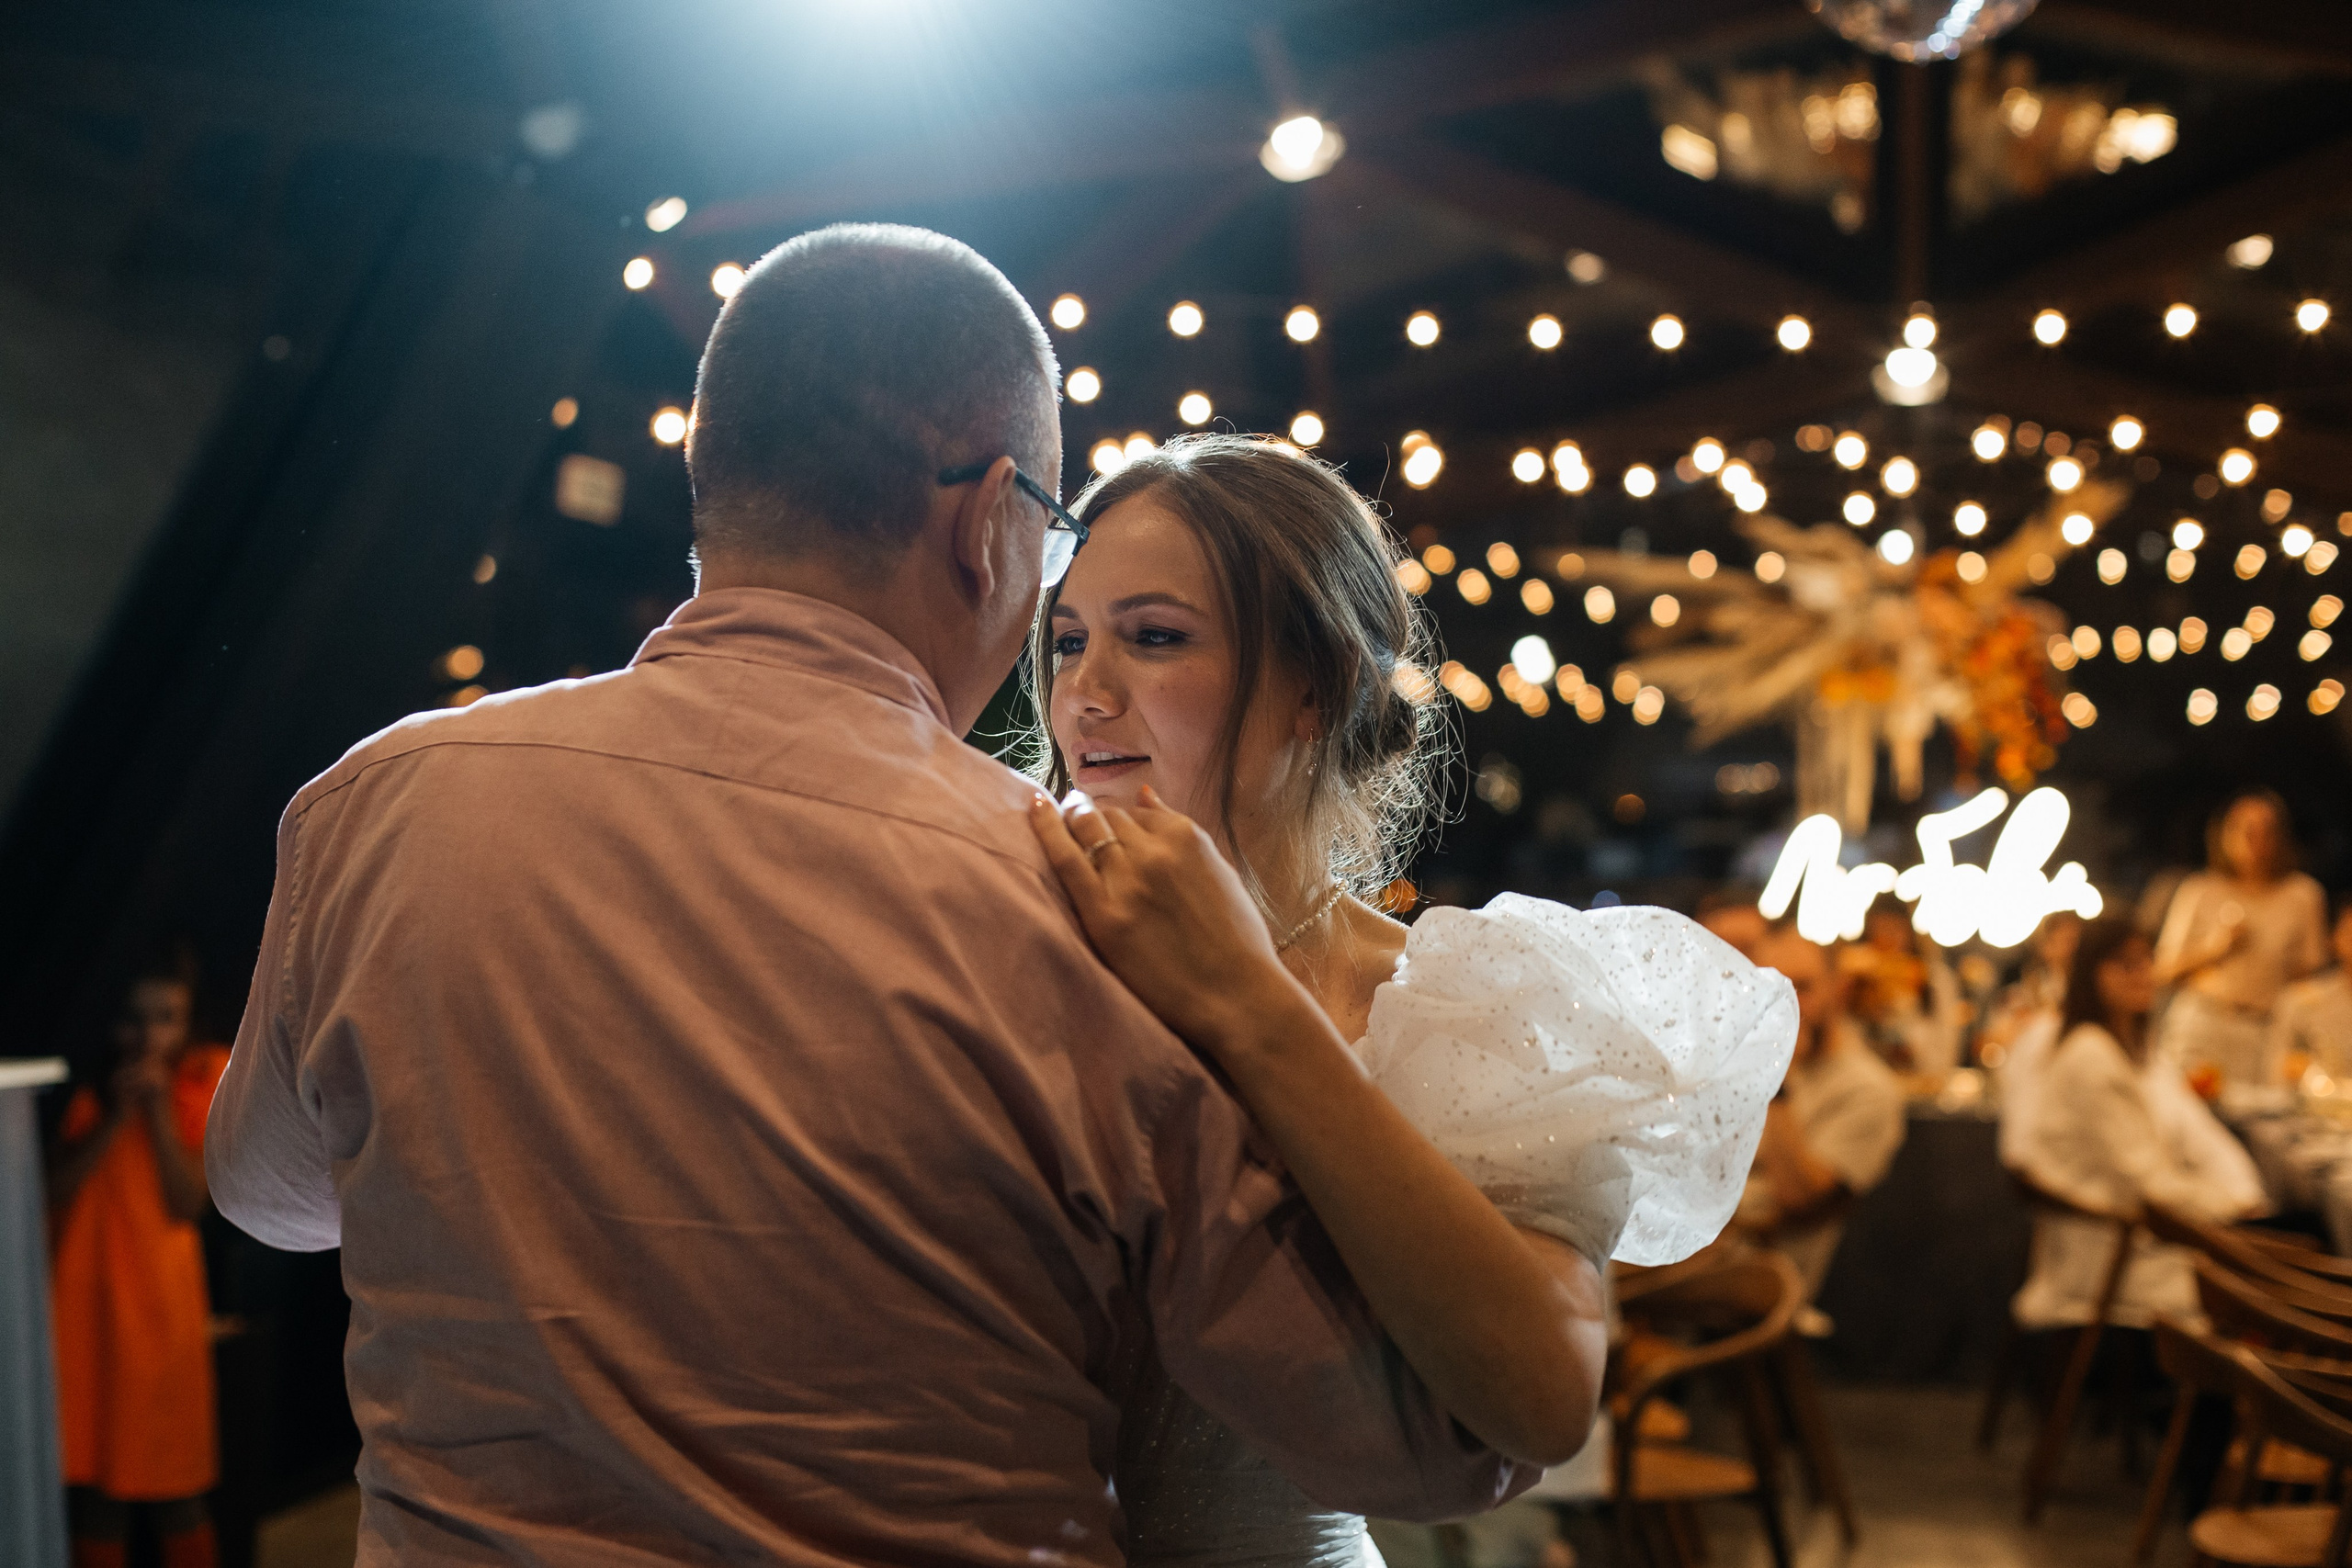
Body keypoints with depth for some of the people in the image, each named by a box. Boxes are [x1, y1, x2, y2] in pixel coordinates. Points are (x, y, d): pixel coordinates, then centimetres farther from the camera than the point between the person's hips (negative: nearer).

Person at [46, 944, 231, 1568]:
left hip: (162, 1311, -1)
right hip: (85, 1309, 1)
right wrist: (116, 1115, -15)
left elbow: (187, 1203, -10)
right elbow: (57, 1187, -8)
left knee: (174, 1495, 3)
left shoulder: (196, 1099, 3)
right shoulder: (90, 1102, 6)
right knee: (93, 1491, 4)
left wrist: (158, 1110, -14)